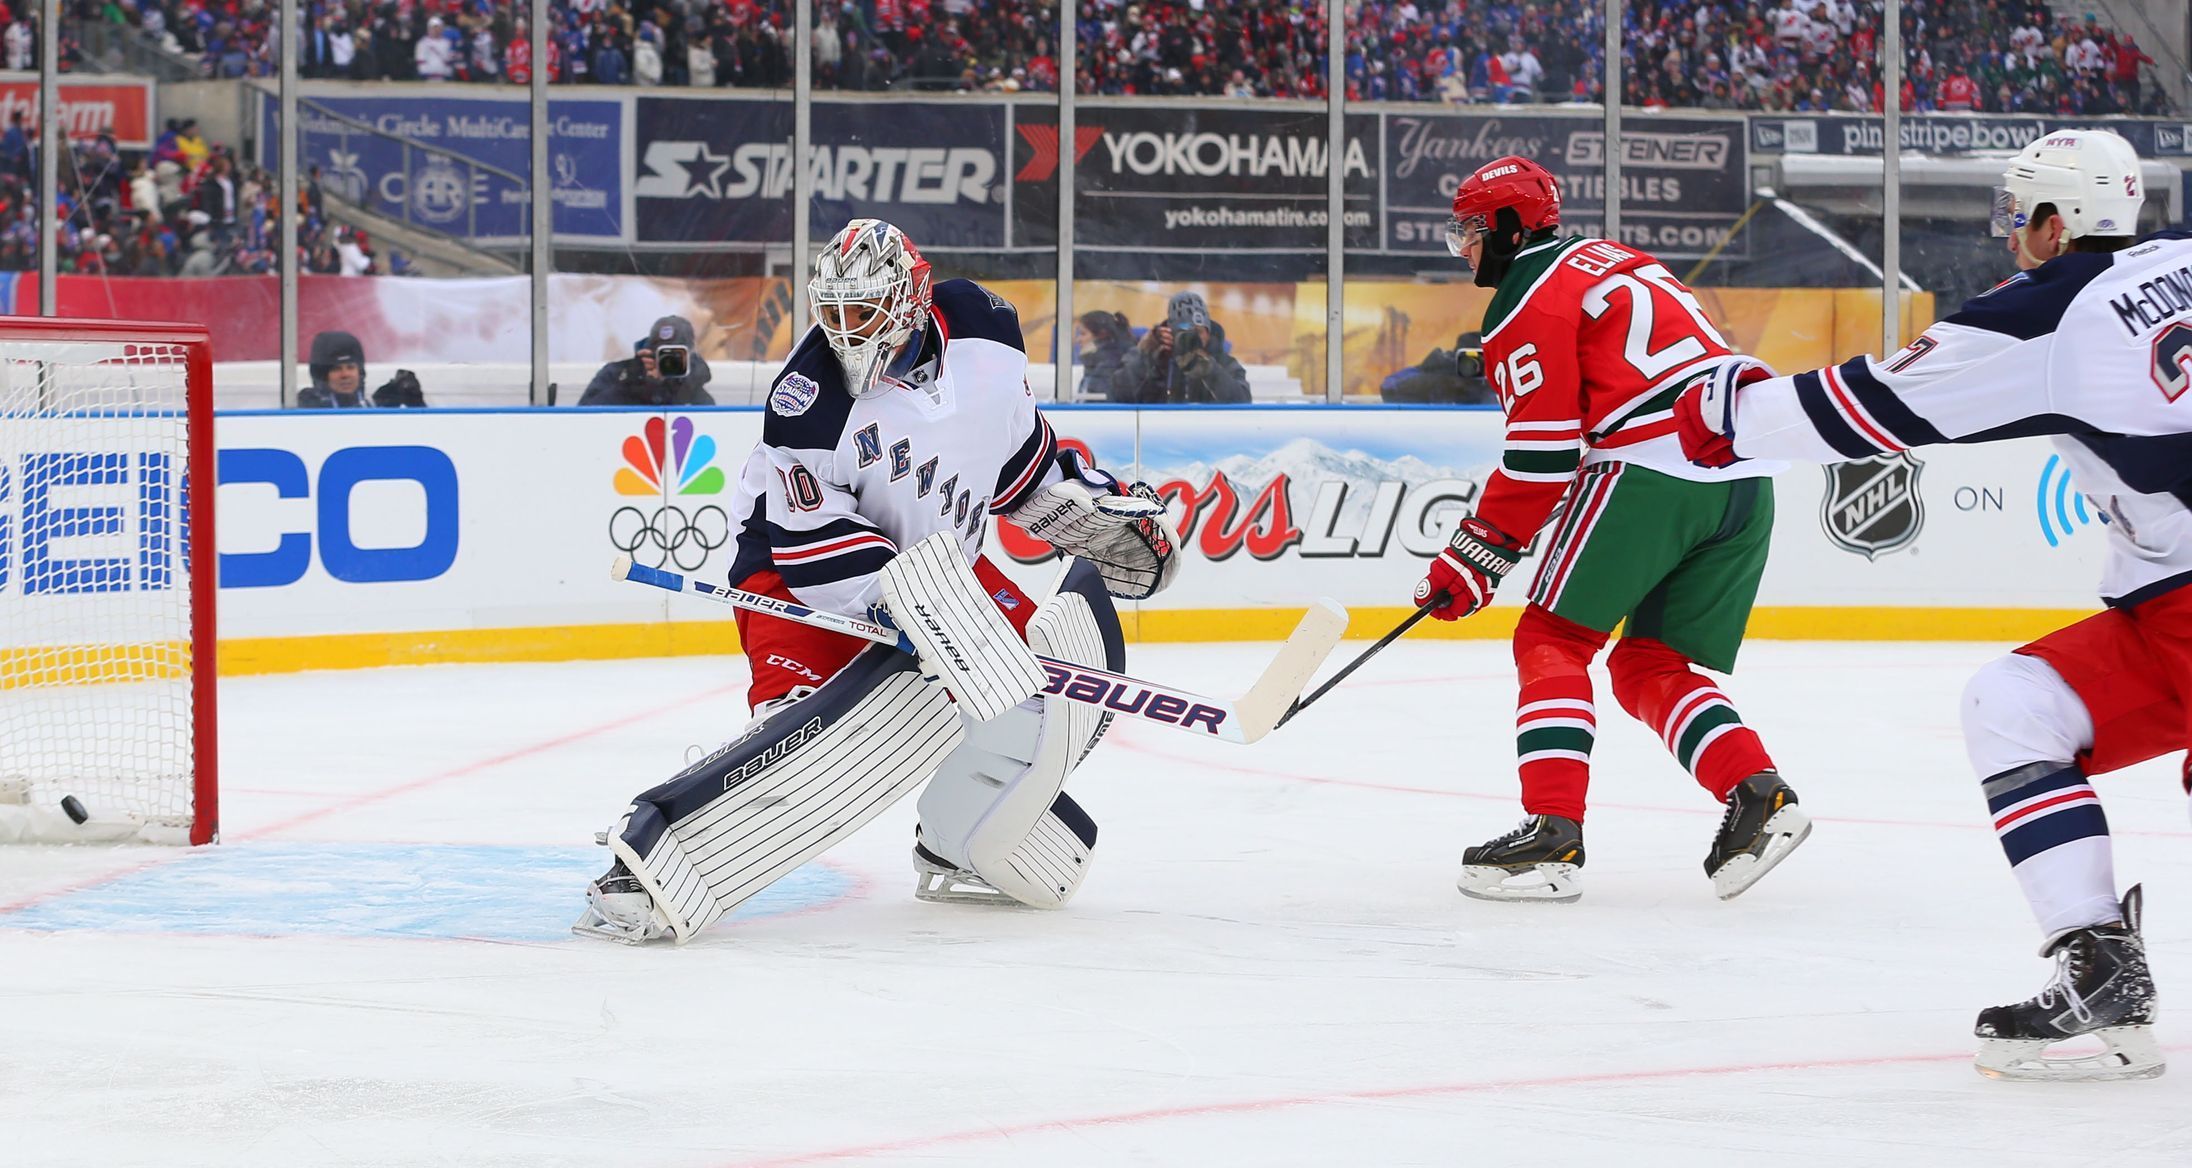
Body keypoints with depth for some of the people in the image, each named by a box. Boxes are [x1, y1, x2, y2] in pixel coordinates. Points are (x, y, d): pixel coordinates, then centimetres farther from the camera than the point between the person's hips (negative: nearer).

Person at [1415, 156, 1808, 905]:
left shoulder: (1528, 303, -2)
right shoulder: (1606, 260, 25)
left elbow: (1540, 457, -9)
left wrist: (1475, 558, -2)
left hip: (1654, 470, -8)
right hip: (1746, 478, 8)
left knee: (1551, 640, 1)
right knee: (1650, 667, 14)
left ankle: (1553, 834, -11)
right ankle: (1758, 795, -5)